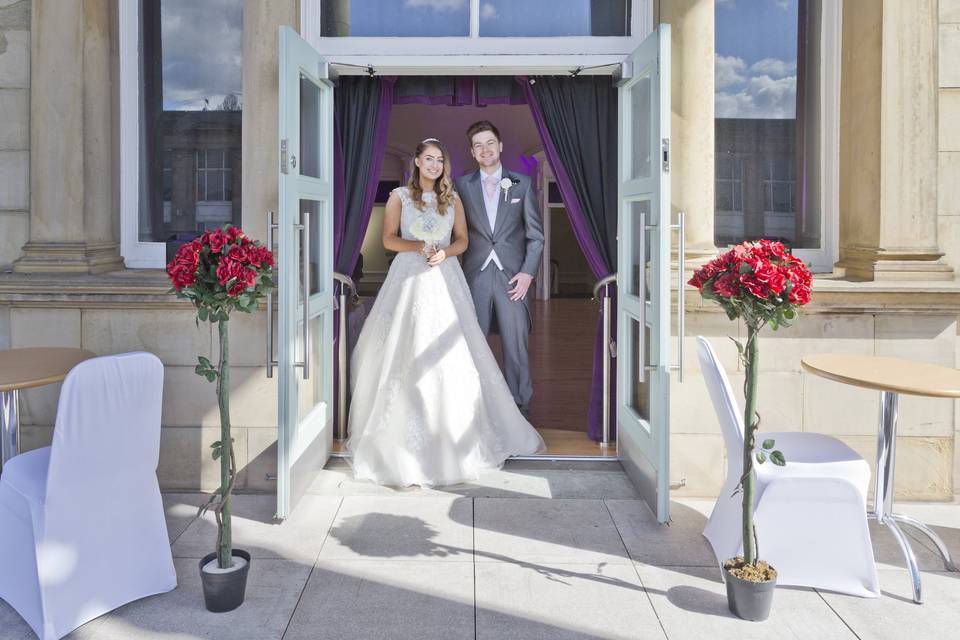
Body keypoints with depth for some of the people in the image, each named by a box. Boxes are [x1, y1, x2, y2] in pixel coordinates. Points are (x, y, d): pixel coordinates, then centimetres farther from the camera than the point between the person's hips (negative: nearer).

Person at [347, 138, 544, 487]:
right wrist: (418, 246, -16)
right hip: (409, 278, -2)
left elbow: (462, 240, 10)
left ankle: (455, 430, 10)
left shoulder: (452, 199, 12)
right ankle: (406, 430, 2)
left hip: (445, 279, 2)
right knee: (405, 353, -5)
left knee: (453, 355, -2)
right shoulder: (399, 196, 6)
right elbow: (388, 239, 1)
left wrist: (445, 252, -10)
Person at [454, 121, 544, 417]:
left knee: (516, 347, 0)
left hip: (513, 277, -1)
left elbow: (536, 234, 6)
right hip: (475, 277, 1)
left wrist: (528, 272, -4)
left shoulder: (522, 184, 7)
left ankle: (520, 409, 11)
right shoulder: (462, 185, 9)